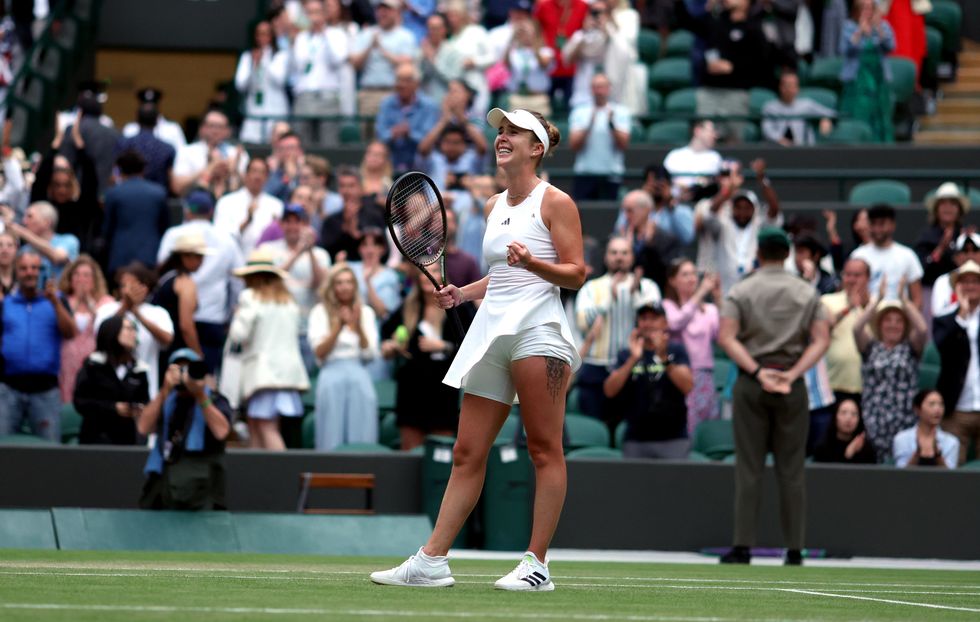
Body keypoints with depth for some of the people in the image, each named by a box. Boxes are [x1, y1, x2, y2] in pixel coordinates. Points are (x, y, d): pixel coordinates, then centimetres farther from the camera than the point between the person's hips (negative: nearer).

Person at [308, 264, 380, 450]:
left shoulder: (365, 312, 14)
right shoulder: (320, 313, 9)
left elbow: (370, 353, 8)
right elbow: (319, 352, 1)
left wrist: (358, 328, -7)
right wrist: (338, 328, -11)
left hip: (359, 374, 2)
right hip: (332, 374, -2)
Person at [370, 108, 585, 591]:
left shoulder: (555, 202, -2)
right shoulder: (494, 206, 19)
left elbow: (576, 274, -6)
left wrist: (532, 263, -22)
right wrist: (463, 293, 16)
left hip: (536, 330, -7)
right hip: (491, 331, 7)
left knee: (544, 449, -5)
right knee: (467, 453, 4)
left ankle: (537, 565, -3)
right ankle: (432, 561, 3)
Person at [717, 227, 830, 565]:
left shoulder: (741, 291, 2)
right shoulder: (807, 293, 7)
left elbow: (726, 337, -10)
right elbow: (821, 340, -4)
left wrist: (757, 372, -13)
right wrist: (793, 373, -11)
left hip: (750, 384, -1)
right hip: (793, 385, 1)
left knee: (749, 468, 0)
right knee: (791, 470, 3)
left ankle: (742, 547, -4)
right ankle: (794, 549, 1)